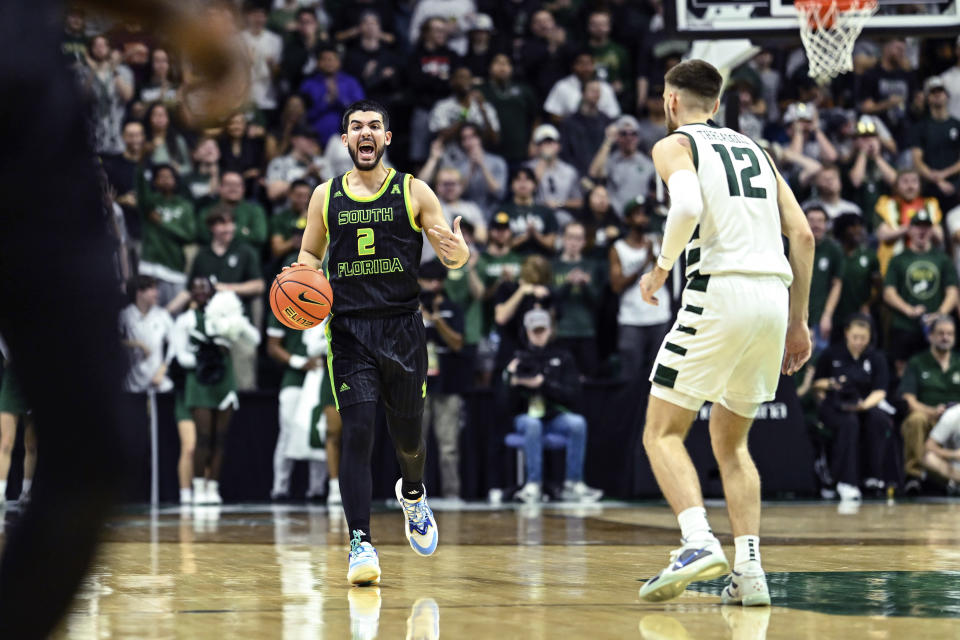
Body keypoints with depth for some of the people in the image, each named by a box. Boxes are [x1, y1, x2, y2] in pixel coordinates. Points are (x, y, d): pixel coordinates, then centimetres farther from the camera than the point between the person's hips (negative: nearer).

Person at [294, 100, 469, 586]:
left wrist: (458, 251, -21)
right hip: (349, 328, 0)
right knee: (357, 432, -14)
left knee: (407, 438, 10)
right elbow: (310, 254, 19)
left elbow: (452, 258, 4)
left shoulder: (413, 192, 3)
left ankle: (412, 494, 45)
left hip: (402, 326, 0)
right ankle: (360, 544, -16)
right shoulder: (326, 196, 7)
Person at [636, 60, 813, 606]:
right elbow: (803, 235, 16)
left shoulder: (675, 145, 6)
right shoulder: (754, 150, 24)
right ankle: (750, 570, 4)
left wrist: (662, 267, -1)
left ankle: (699, 541, -21)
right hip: (774, 295, 6)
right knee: (731, 443, 17)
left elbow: (687, 207, -17)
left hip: (720, 290, -6)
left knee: (663, 433, 1)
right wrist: (798, 321, 20)